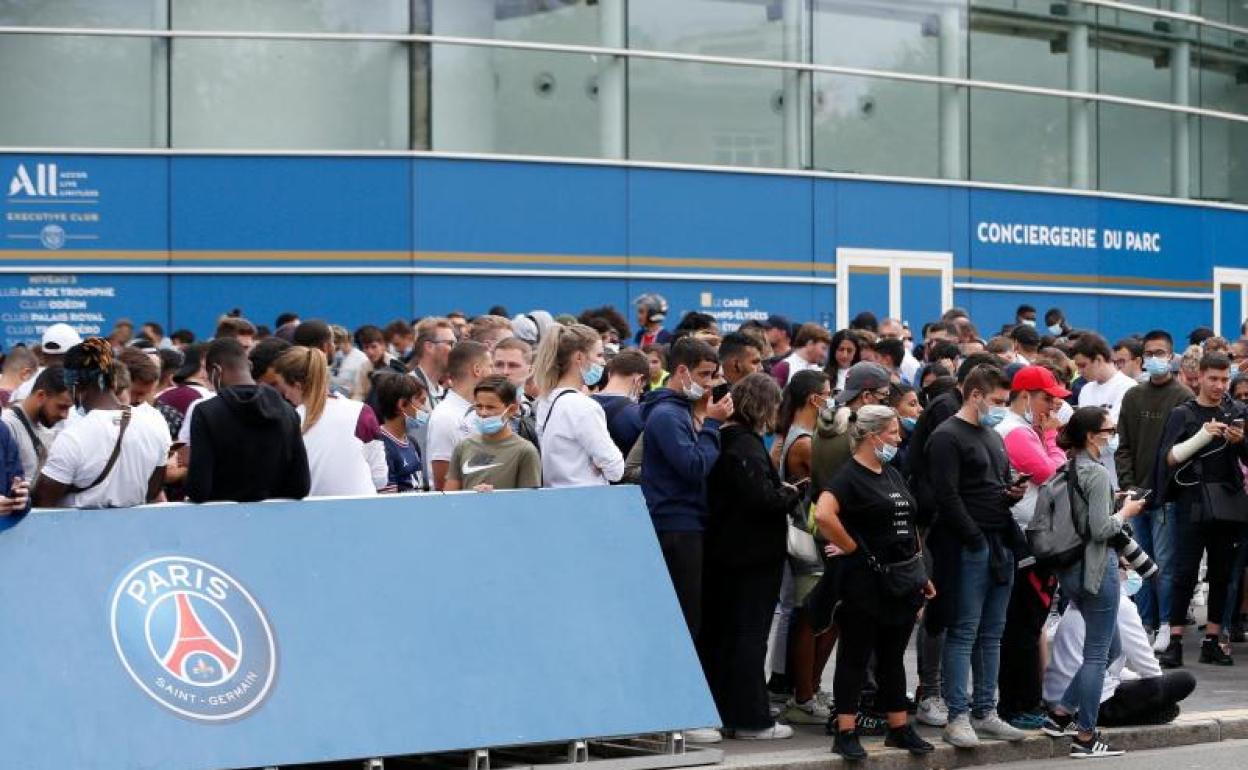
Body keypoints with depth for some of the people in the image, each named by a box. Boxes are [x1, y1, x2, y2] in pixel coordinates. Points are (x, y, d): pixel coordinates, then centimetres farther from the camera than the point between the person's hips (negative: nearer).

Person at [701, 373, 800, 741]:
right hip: (752, 555, -9)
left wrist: (780, 490, 6)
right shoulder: (746, 445, -18)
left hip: (723, 551, 9)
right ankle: (749, 718, 2)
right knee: (749, 633, -3)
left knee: (717, 631, 13)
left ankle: (718, 711, 22)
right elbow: (762, 498, -24)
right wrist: (793, 494, -7)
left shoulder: (725, 438, 10)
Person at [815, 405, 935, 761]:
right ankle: (845, 733, 3)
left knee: (893, 658, 14)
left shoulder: (893, 475, 14)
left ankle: (899, 728, 20)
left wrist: (921, 572, 16)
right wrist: (852, 548, -18)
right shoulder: (849, 476, -12)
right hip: (865, 583, -8)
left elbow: (909, 527, 21)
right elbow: (824, 514, -28)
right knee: (856, 657, -1)